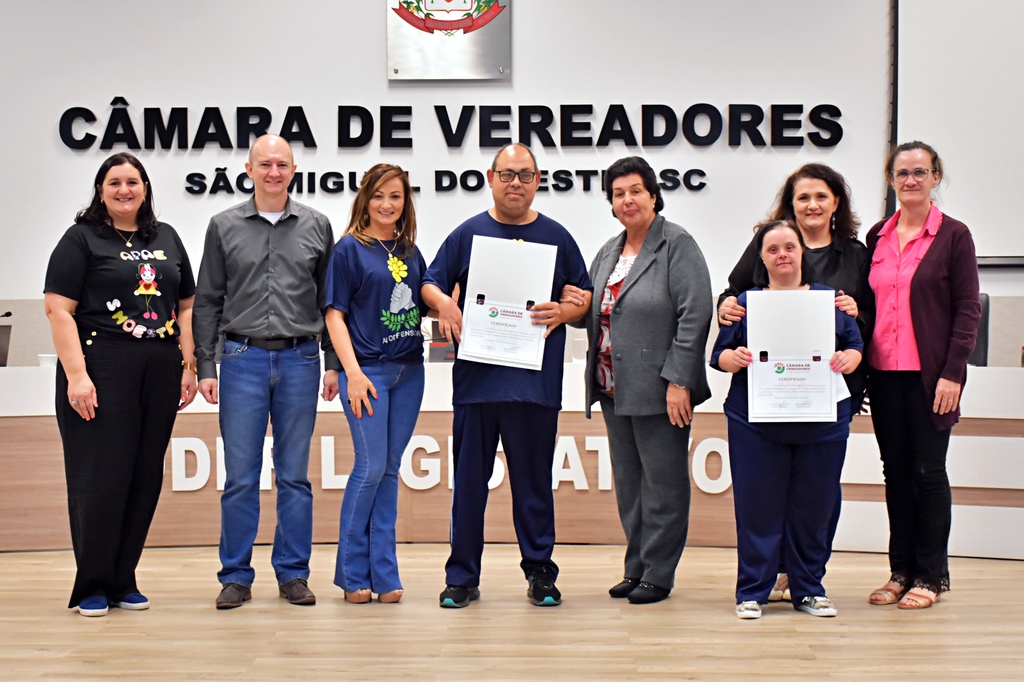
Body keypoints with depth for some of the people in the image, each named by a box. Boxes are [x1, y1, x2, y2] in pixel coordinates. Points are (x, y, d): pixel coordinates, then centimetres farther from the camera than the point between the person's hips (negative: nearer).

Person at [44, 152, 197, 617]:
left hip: (158, 375, 5)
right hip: (101, 371, -5)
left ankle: (123, 580, 17)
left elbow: (186, 306, 17)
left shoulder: (167, 238, 16)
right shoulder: (81, 239, 1)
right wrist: (76, 375, -16)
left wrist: (189, 365, 7)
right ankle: (91, 587, 5)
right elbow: (59, 309, -7)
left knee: (145, 479, 6)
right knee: (100, 478, -4)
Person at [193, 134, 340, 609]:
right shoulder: (224, 227, 6)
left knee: (294, 475, 5)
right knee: (240, 476, 1)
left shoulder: (317, 226, 8)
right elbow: (207, 302, 7)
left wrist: (334, 363, 5)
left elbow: (329, 301, 10)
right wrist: (205, 367, 1)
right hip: (243, 359, 0)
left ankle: (293, 574, 14)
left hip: (300, 360, 1)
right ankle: (236, 577, 11)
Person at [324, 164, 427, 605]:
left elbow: (426, 303, 21)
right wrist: (353, 372, -14)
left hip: (409, 370, 5)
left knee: (390, 469, 8)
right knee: (370, 467, -6)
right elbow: (335, 314, -6)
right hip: (368, 370, -5)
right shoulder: (349, 249, -2)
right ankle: (353, 573, 7)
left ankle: (383, 572, 13)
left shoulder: (410, 251, 12)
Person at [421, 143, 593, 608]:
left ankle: (540, 573, 17)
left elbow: (585, 296, 13)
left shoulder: (557, 237, 10)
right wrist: (444, 305, -10)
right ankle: (462, 577, 13)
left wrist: (562, 313, -8)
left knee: (534, 482, 7)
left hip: (537, 382, 0)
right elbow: (431, 284, 11)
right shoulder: (468, 234, 9)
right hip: (476, 377, 0)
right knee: (469, 481, 4)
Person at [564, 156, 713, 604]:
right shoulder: (608, 253, 16)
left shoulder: (677, 246, -7)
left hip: (658, 390, -8)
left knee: (662, 482, 0)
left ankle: (658, 574, 8)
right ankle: (636, 567, 22)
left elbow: (695, 315, -14)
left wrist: (678, 381, -18)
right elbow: (594, 314, 24)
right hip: (615, 390, 8)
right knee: (627, 483, 12)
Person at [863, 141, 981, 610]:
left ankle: (931, 576, 10)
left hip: (929, 374, -4)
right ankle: (901, 571, 18)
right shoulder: (877, 237, 11)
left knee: (928, 471, 1)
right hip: (884, 373, 4)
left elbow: (968, 309, -5)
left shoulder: (953, 236, -2)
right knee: (896, 470, 9)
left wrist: (952, 372, -12)